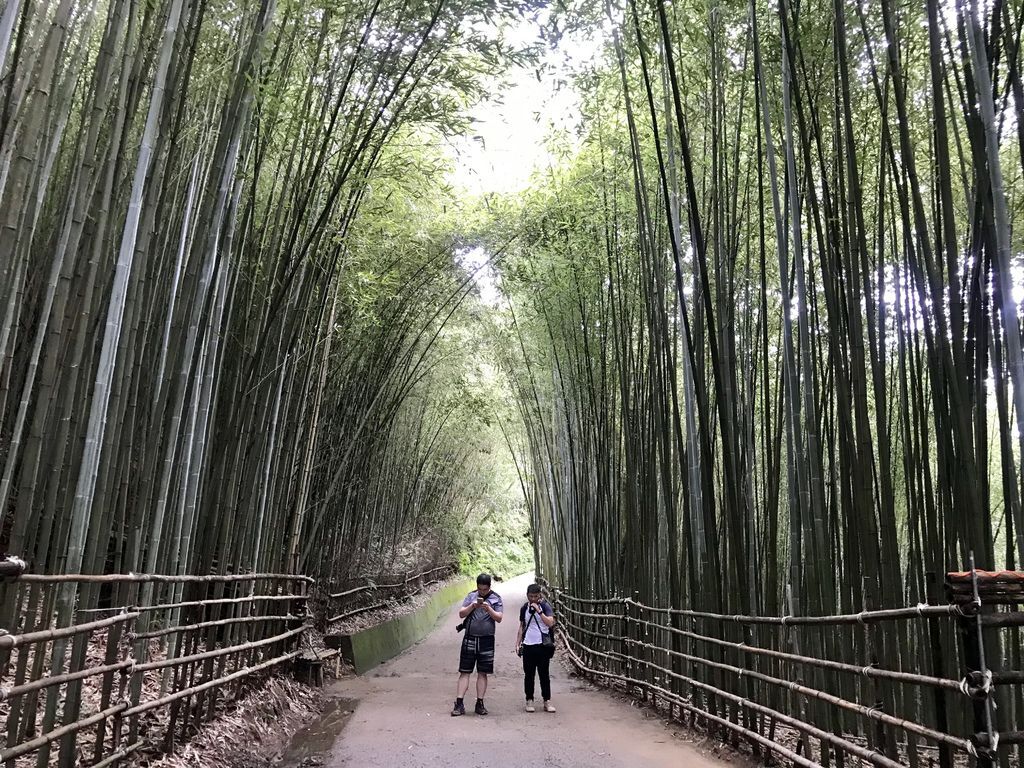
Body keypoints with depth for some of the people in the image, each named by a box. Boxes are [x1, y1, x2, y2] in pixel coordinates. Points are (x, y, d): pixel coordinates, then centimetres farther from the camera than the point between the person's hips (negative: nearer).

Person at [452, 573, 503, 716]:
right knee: (465, 672, 0)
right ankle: (459, 703, 1)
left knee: (482, 673, 5)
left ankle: (480, 704, 13)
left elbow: (499, 618, -4)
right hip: (470, 639, 0)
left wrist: (489, 609, -20)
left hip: (486, 640, 0)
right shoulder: (471, 596, 5)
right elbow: (461, 614, 0)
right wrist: (472, 606, -16)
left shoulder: (496, 598, 2)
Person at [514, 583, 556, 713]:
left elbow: (550, 623, -17)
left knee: (544, 674, 2)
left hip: (542, 645, -3)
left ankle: (547, 701, 10)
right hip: (528, 645, 3)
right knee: (529, 675, 6)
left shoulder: (545, 606, -4)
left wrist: (539, 611, -23)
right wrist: (518, 644, 10)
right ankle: (529, 700, 14)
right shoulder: (524, 608, 8)